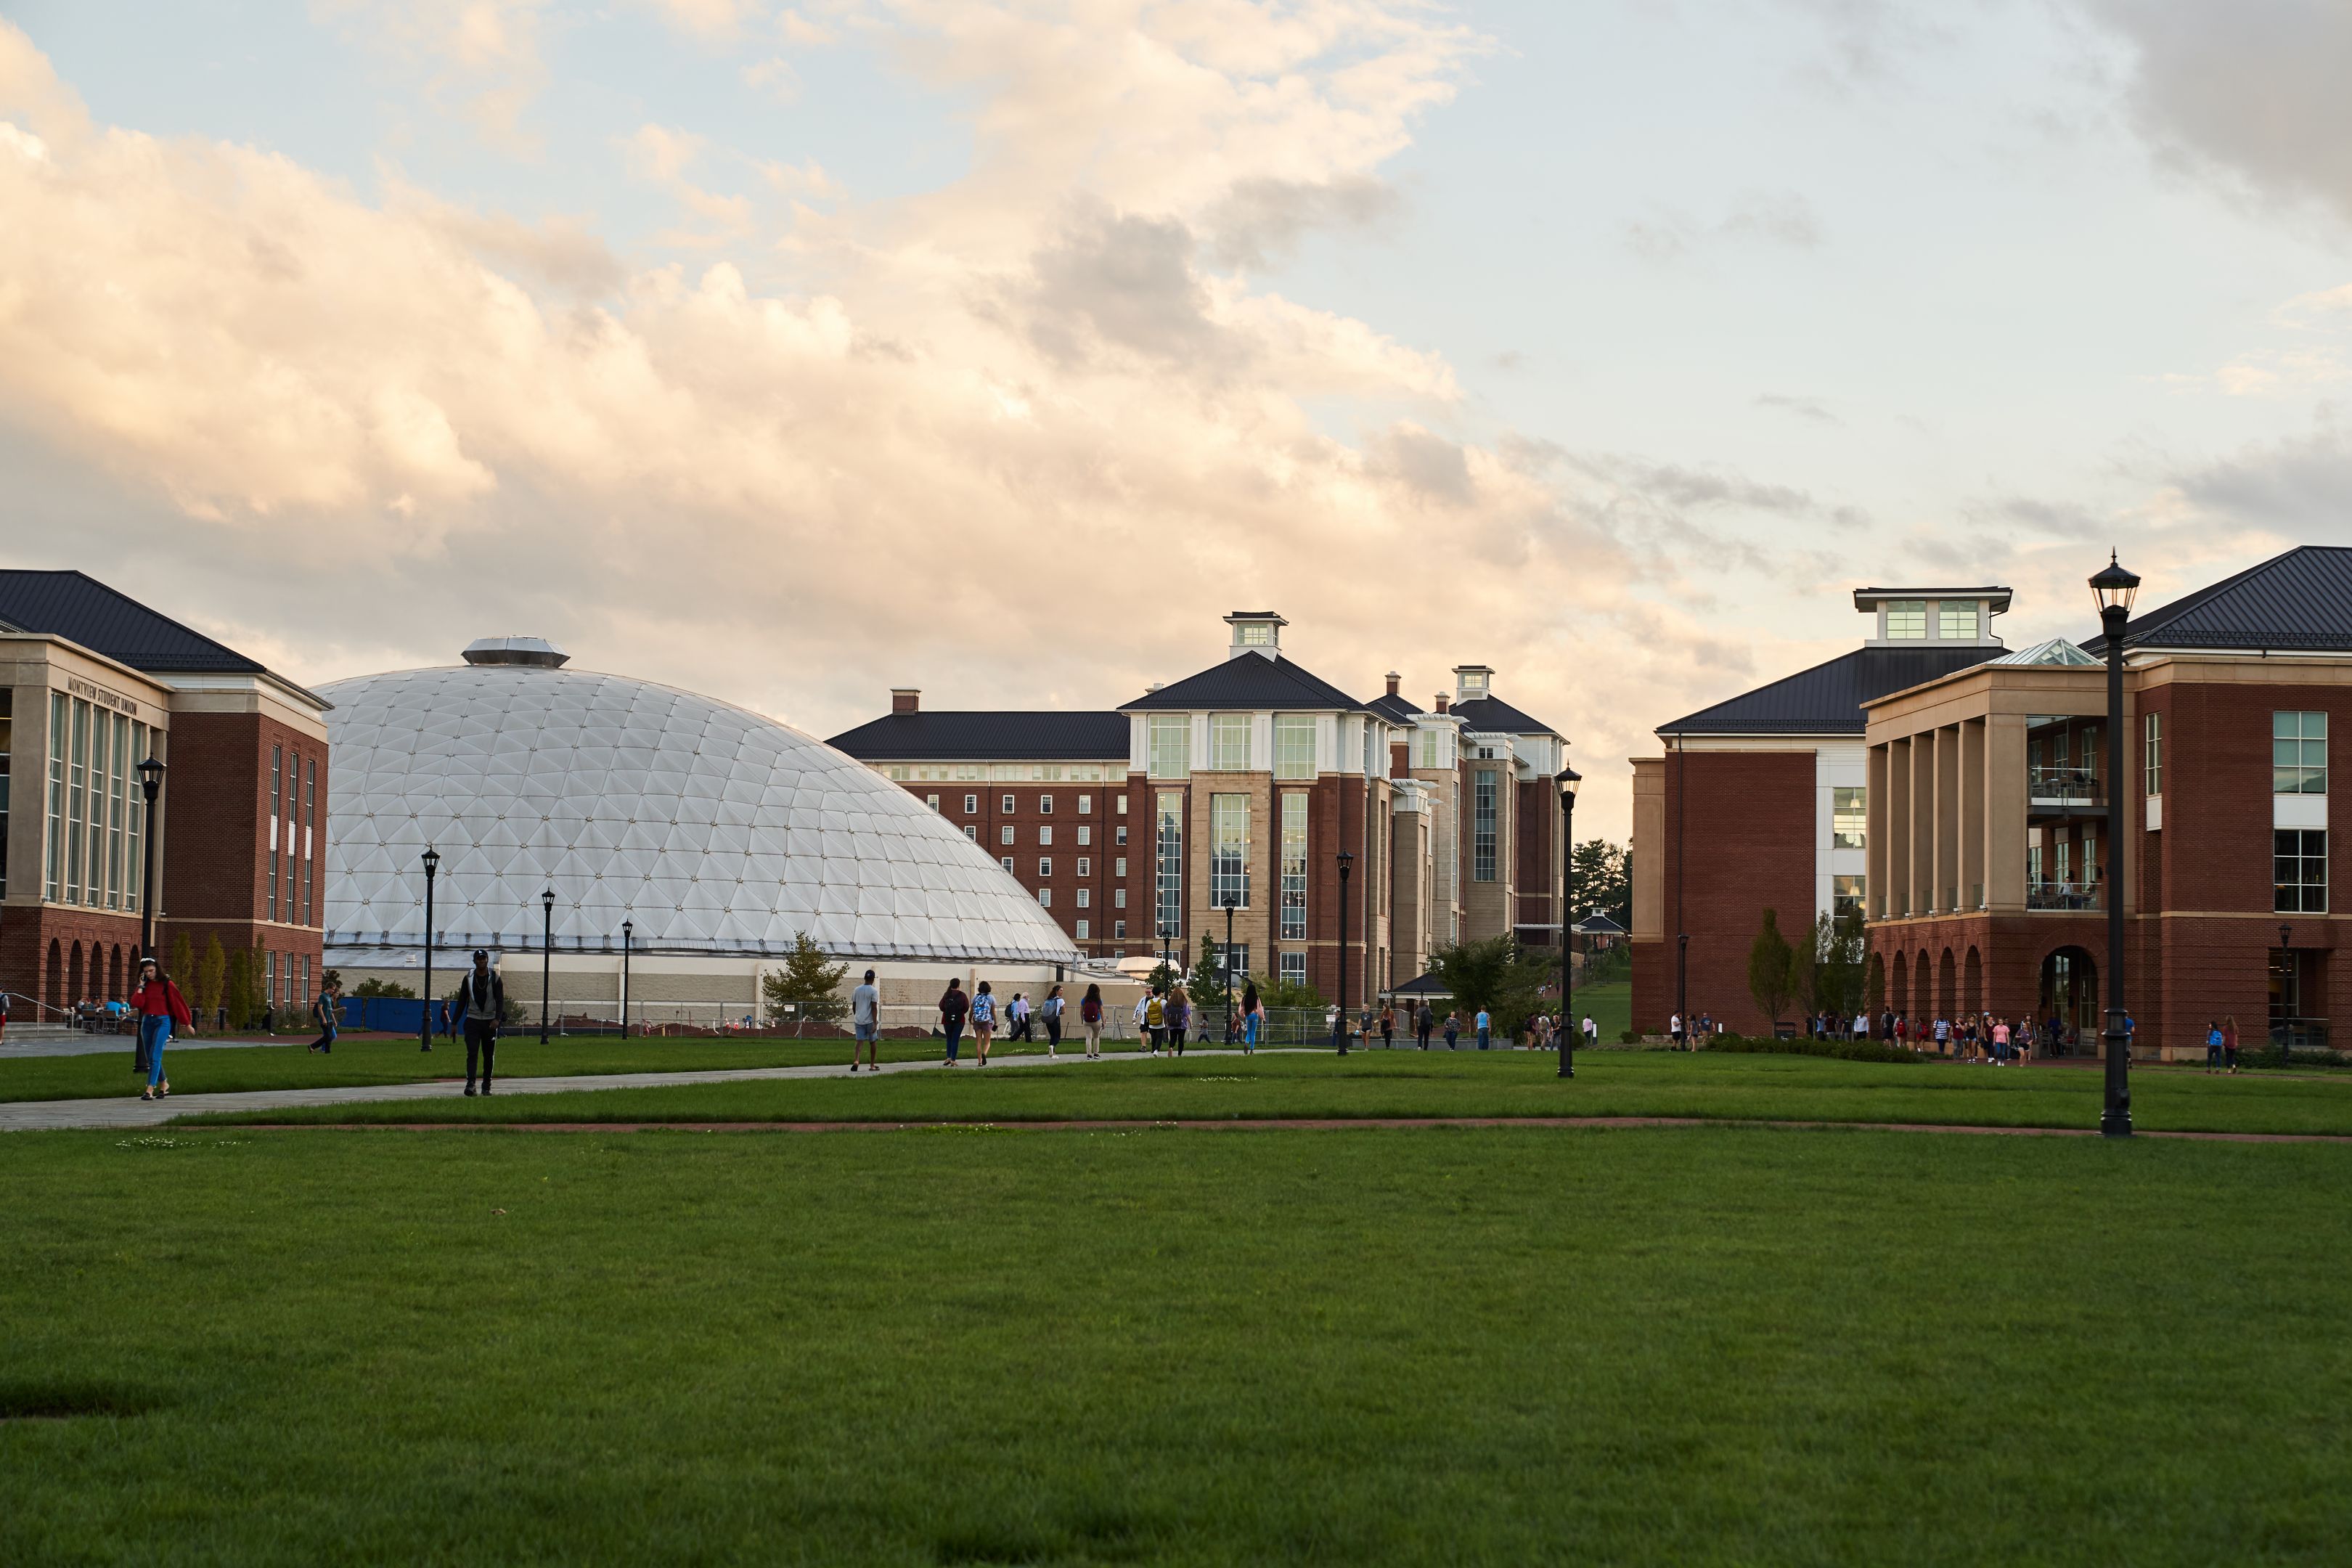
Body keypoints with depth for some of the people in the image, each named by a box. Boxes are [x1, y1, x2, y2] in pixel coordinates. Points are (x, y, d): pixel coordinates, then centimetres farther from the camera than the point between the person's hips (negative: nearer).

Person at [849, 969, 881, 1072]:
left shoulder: (857, 990, 7)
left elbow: (853, 1007, 12)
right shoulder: (874, 992, -8)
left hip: (858, 1020, 3)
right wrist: (875, 1024, -16)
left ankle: (856, 1061, -26)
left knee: (859, 1041, -2)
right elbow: (874, 1008, -15)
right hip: (870, 1021, -3)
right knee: (873, 1042, 12)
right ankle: (873, 1065, 18)